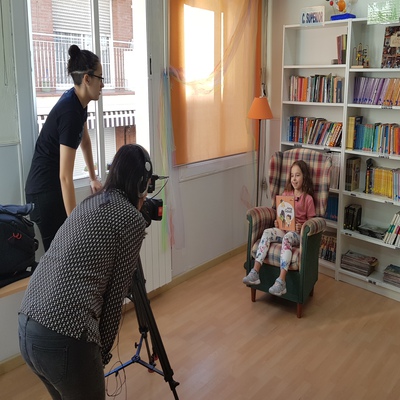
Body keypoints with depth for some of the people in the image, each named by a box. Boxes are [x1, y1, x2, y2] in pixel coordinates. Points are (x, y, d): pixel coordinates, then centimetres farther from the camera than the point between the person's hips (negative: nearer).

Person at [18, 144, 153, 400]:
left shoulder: (88, 203, 16)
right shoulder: (133, 220, -6)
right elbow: (116, 294, -3)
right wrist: (104, 351, 7)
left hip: (27, 326, 8)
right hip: (65, 337, -8)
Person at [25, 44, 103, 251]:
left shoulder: (79, 102, 3)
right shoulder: (70, 112, -26)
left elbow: (85, 141, 21)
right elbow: (65, 176, -28)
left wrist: (93, 179, 26)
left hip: (52, 188, 9)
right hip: (45, 191, -9)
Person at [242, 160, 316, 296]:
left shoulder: (308, 198, 0)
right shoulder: (285, 194, 13)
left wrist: (302, 227, -18)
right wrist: (277, 222, 0)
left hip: (298, 233, -4)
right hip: (283, 228, 5)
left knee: (287, 237, -37)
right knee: (267, 233, -26)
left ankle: (281, 281, -44)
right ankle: (255, 272, -33)